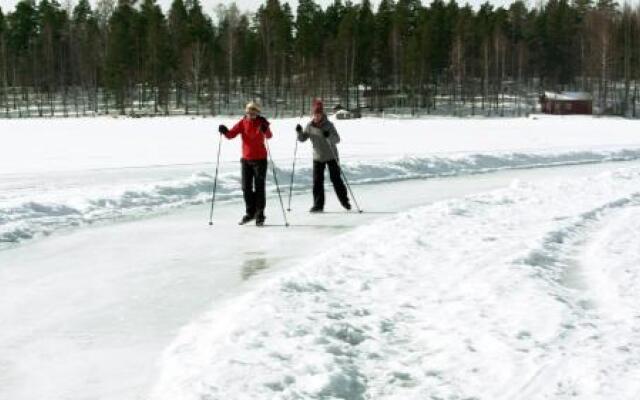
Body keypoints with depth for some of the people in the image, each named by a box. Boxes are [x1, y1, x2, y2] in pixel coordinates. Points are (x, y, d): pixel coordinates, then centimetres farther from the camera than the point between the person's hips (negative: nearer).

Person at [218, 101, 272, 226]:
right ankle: (250, 212, 22)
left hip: (260, 159, -4)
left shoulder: (261, 122, -8)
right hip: (246, 159, 4)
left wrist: (265, 130, -46)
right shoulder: (243, 122, 0)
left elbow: (269, 136, -25)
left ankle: (260, 215, 5)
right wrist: (225, 131, -29)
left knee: (259, 188, -2)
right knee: (246, 187, 7)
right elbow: (231, 134, -9)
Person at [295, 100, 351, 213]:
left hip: (331, 156, -3)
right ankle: (318, 205, 3)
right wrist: (299, 132, -17)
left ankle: (344, 201, 17)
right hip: (318, 157, 3)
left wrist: (329, 136, -45)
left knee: (336, 179, 2)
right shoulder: (310, 126, -3)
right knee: (317, 181, -2)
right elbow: (302, 139, 4)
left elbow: (337, 139, -24)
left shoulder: (328, 125, -15)